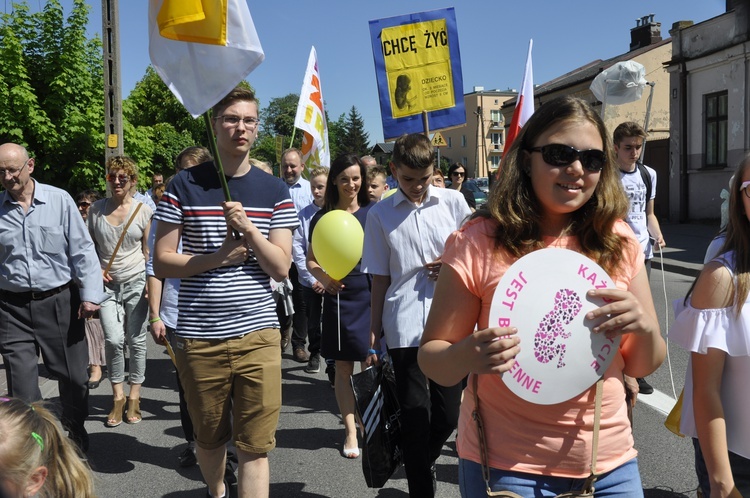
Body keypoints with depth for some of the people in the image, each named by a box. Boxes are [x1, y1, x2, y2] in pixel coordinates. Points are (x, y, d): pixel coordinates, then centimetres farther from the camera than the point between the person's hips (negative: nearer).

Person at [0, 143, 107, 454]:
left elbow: (82, 250, -1)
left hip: (60, 302, 0)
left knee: (74, 375, 10)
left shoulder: (59, 200, -2)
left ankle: (76, 430, 35)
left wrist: (90, 294, -7)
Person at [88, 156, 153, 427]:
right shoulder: (96, 209, 4)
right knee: (114, 339, -11)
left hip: (136, 282, -1)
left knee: (136, 340, 5)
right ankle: (118, 395, 9)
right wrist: (95, 270, -3)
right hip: (107, 284, 1)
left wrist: (151, 283, -4)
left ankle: (134, 396, 21)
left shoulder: (144, 211, -2)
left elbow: (148, 251, 1)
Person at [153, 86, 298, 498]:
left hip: (257, 335, 0)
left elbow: (281, 268, -1)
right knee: (208, 437, 19)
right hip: (198, 337, 0)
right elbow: (161, 263, -1)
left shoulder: (274, 191, 4)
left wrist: (248, 227, -15)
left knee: (255, 446, 1)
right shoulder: (184, 186, 1)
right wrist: (217, 257, -15)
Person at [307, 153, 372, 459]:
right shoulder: (322, 218, 3)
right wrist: (322, 277, -11)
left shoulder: (372, 213, 2)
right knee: (343, 368, 7)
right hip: (339, 297, 1)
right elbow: (311, 260, 10)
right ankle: (350, 431, 20)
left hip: (371, 295, -1)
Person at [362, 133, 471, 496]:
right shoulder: (380, 214, 5)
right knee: (414, 413, 3)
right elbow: (380, 279, 8)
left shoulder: (453, 202, 5)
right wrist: (373, 336, 8)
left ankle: (425, 460, 40)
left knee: (449, 412, 9)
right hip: (405, 329, -1)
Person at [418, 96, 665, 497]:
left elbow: (643, 366, 5)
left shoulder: (619, 243, -2)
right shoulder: (478, 242, -13)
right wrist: (467, 356, -30)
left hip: (610, 463, 4)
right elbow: (431, 358, -8)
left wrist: (644, 328, -17)